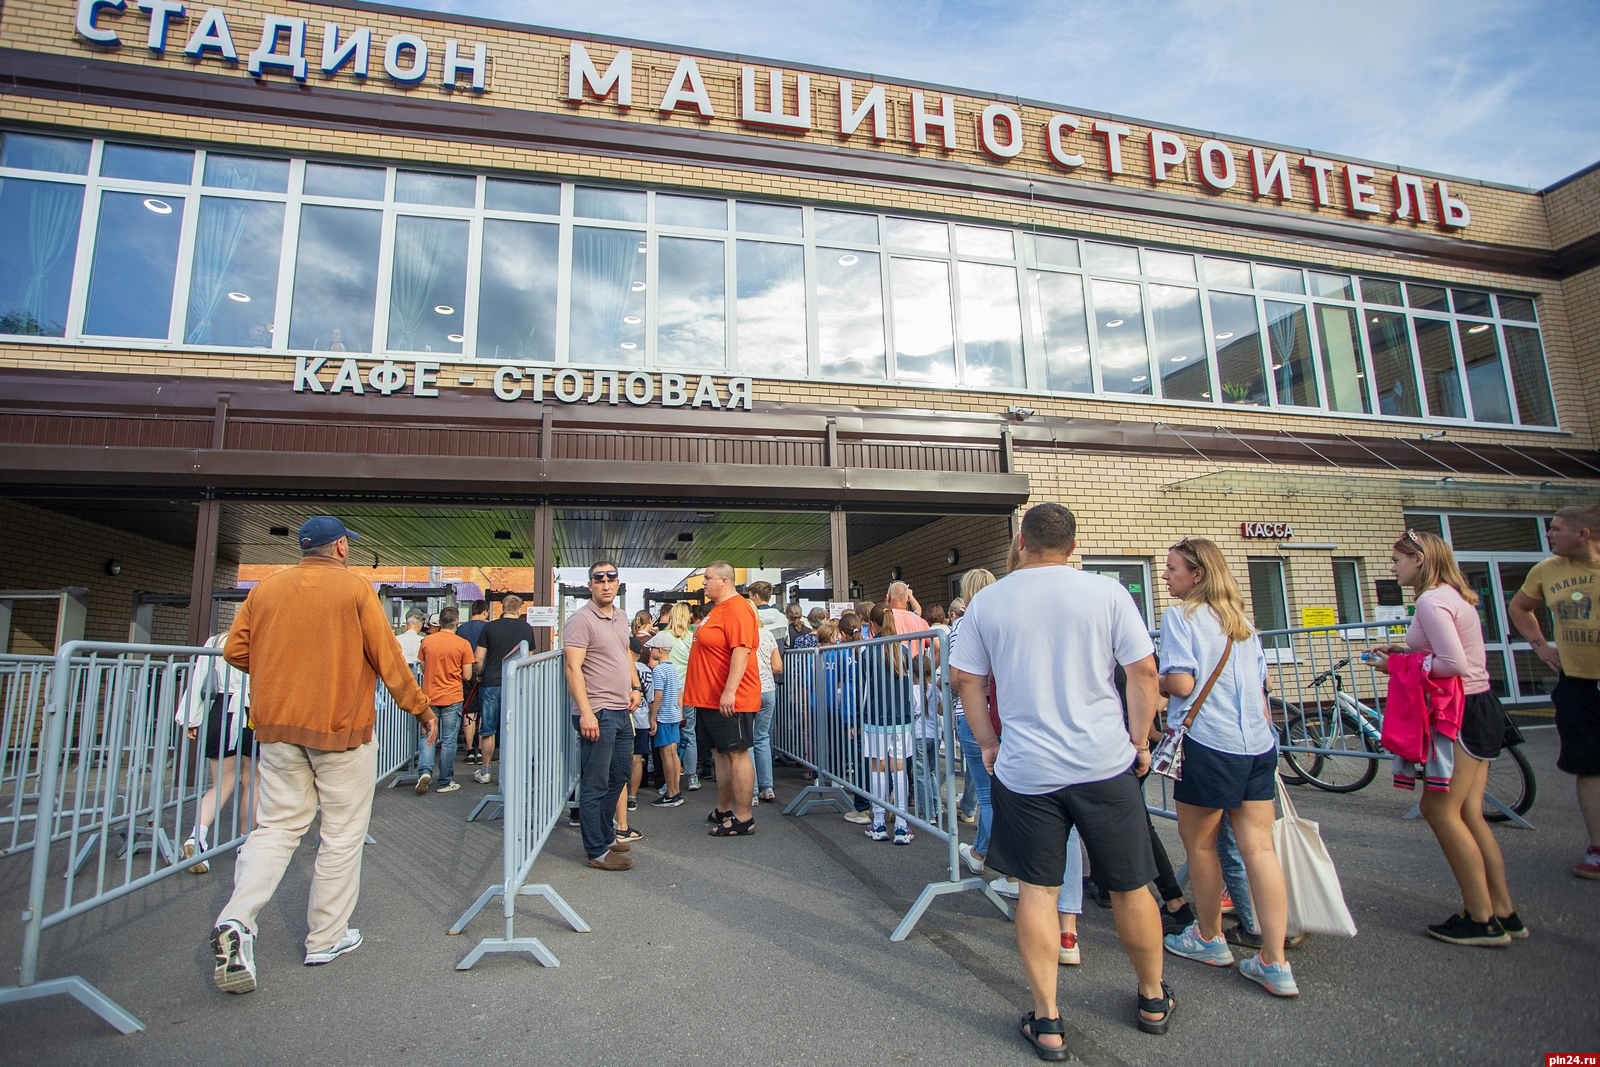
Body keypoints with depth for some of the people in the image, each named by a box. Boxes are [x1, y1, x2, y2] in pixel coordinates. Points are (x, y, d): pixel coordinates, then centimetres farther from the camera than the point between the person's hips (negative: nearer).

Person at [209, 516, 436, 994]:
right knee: (342, 834, 8)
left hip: (277, 725, 5)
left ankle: (237, 920, -5)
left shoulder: (264, 589, 5)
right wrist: (420, 707, 2)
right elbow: (387, 657, -8)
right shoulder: (355, 588, -8)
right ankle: (326, 938, 17)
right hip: (341, 725, -4)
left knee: (276, 827, 14)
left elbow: (235, 651, 8)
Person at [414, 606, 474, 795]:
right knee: (448, 741, 6)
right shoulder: (463, 644, -9)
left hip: (429, 696, 2)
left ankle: (424, 772, -6)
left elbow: (423, 669, 9)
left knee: (427, 737, 13)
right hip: (452, 698, -2)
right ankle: (445, 783, 13)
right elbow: (467, 676, -7)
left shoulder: (426, 641, -1)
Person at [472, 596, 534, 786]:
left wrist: (480, 675, 14)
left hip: (490, 683, -1)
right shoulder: (527, 629, 2)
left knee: (488, 730, 9)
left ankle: (485, 772, 17)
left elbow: (478, 658, -4)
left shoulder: (489, 628, -3)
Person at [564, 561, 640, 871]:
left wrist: (635, 686, 14)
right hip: (597, 714, -9)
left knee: (619, 776, 19)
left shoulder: (620, 617, 13)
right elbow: (573, 667, -19)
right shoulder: (581, 619, -13)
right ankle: (597, 852, 11)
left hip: (622, 711, 9)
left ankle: (606, 835, 34)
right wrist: (585, 712, -24)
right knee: (595, 784, 1)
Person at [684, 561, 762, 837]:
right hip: (710, 699, 10)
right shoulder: (716, 608, 17)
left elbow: (741, 650, -25)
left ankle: (743, 820, 4)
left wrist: (729, 691, -30)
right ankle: (723, 811, 29)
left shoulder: (737, 609, -16)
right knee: (721, 754, 17)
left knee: (737, 754, -3)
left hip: (730, 700, -10)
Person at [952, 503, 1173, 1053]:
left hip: (1026, 769, 0)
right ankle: (1154, 1000, 38)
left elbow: (965, 677, 3)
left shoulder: (986, 602, -1)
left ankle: (1046, 1021, 20)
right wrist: (1140, 740, 8)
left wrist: (987, 742, 13)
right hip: (1105, 762, 1)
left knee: (1036, 891, 11)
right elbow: (1143, 669, -3)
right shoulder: (1106, 592, -3)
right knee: (1129, 886, 18)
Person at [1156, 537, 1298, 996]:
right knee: (1258, 846, 7)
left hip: (1209, 745, -7)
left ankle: (1210, 939, 27)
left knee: (1199, 843, 11)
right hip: (1258, 744, 7)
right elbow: (1260, 685, 18)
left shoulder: (1179, 615, -9)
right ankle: (1274, 963, 9)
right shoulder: (1241, 620, 14)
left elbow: (1181, 682, -18)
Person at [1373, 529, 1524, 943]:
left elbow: (1454, 665, -24)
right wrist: (1408, 649, 8)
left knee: (1441, 810, -3)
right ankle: (1503, 913, 21)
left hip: (1463, 713, -10)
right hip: (1478, 708, 10)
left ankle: (1482, 919, 6)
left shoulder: (1431, 601, -18)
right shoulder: (1453, 595, 14)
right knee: (1467, 814, 13)